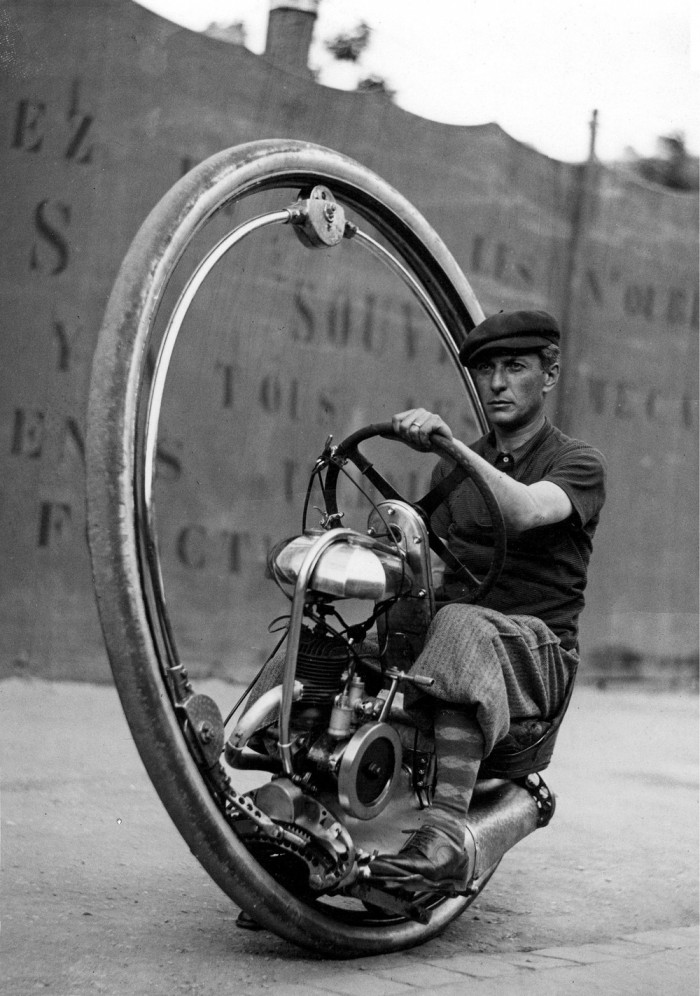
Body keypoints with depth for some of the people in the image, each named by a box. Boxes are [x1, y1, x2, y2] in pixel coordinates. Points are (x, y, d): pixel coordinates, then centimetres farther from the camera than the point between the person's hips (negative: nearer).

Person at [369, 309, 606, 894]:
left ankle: (445, 840, -49)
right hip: (450, 621, 6)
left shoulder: (578, 465, 2)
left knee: (460, 628, -39)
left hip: (540, 649, -5)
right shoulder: (455, 469, 22)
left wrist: (450, 443, -33)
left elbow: (525, 511, -22)